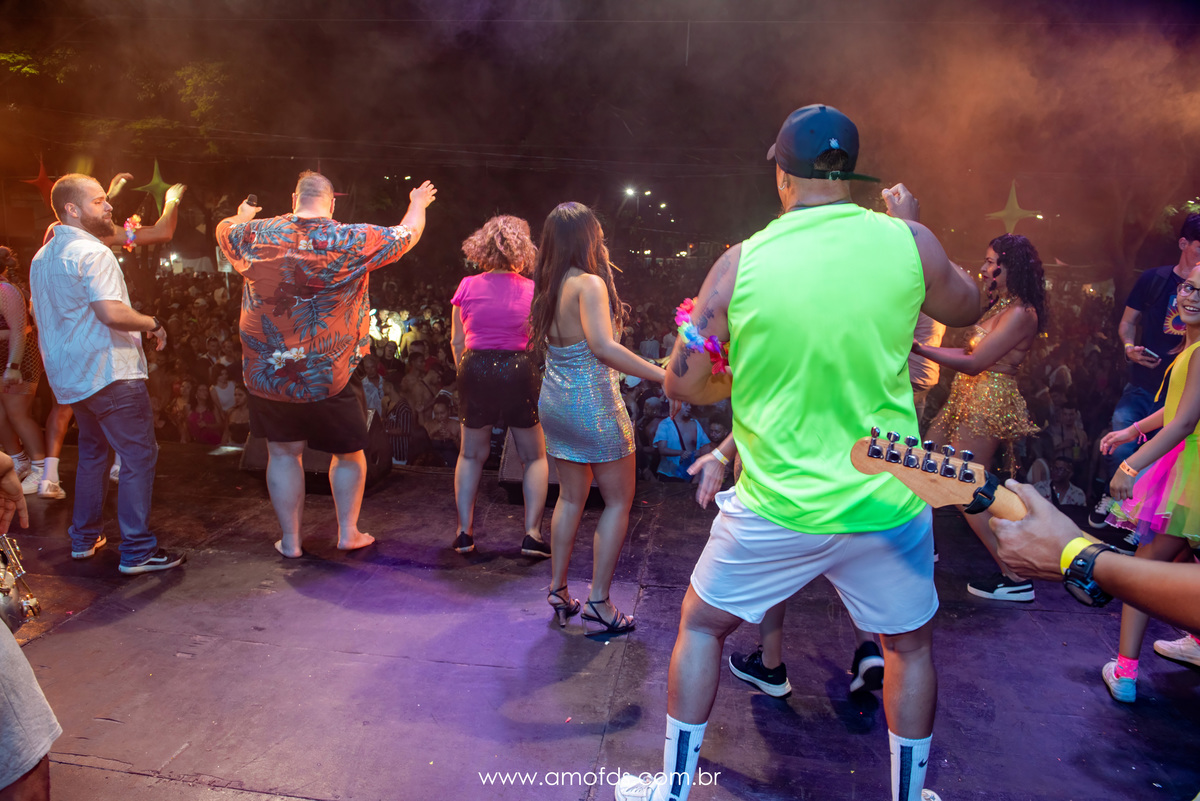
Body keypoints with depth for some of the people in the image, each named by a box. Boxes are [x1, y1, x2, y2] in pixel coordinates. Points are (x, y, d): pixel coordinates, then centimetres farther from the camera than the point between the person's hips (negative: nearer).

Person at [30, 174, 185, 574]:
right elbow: (112, 312, -26)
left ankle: (84, 538, 30)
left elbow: (45, 316, 27)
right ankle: (137, 551, -5)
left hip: (69, 375, 10)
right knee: (138, 456, -6)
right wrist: (154, 324, -11)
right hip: (109, 373, -10)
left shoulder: (42, 257, 17)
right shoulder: (92, 252, -15)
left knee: (92, 451, 22)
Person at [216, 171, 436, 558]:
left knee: (283, 453, 14)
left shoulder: (255, 234, -2)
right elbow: (408, 234, 3)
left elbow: (223, 229, 22)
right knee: (349, 452, 16)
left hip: (266, 374, 3)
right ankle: (348, 532, 25)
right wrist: (418, 204, 25)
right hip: (330, 376, -2)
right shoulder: (354, 240, -11)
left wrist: (242, 216, 45)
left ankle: (290, 540, 22)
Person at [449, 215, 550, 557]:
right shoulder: (532, 290, -3)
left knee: (471, 455, 19)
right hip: (520, 372, -2)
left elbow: (457, 342, 5)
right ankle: (532, 532, 5)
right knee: (534, 456, 12)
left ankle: (464, 530, 18)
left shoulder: (467, 287, 1)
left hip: (475, 371, 2)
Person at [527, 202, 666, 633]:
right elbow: (603, 346, -28)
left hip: (555, 400, 8)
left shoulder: (547, 287, 7)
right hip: (593, 403, -8)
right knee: (619, 499, 5)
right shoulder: (589, 283, -17)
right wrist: (663, 376, -30)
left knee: (571, 496, 17)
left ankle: (558, 590, 24)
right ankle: (599, 599, 8)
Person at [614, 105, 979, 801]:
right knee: (911, 645, 26)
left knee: (701, 624, 21)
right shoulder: (909, 243, -6)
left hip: (775, 509, -1)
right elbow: (968, 308, 15)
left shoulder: (739, 263, -9)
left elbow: (682, 385, -6)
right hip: (887, 504, 2)